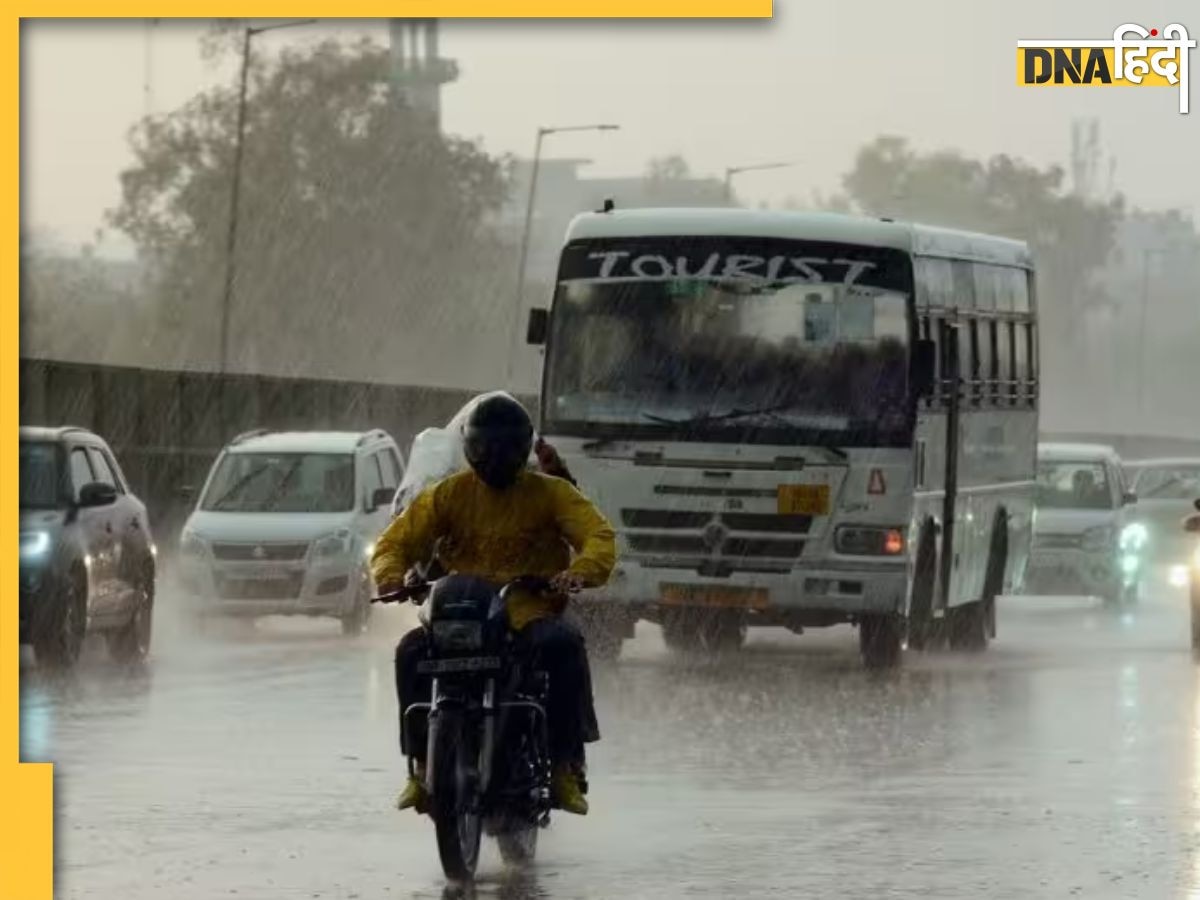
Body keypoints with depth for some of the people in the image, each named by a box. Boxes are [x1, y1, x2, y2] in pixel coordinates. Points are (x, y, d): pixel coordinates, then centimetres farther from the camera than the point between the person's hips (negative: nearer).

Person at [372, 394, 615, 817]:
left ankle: (566, 766, -29)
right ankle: (423, 764, -18)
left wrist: (580, 572, -30)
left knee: (564, 645, -35)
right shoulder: (449, 495, 12)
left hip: (532, 617, -2)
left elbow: (598, 536, -6)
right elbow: (397, 540, 8)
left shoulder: (550, 493, 6)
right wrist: (391, 576, -17)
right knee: (412, 651, -27)